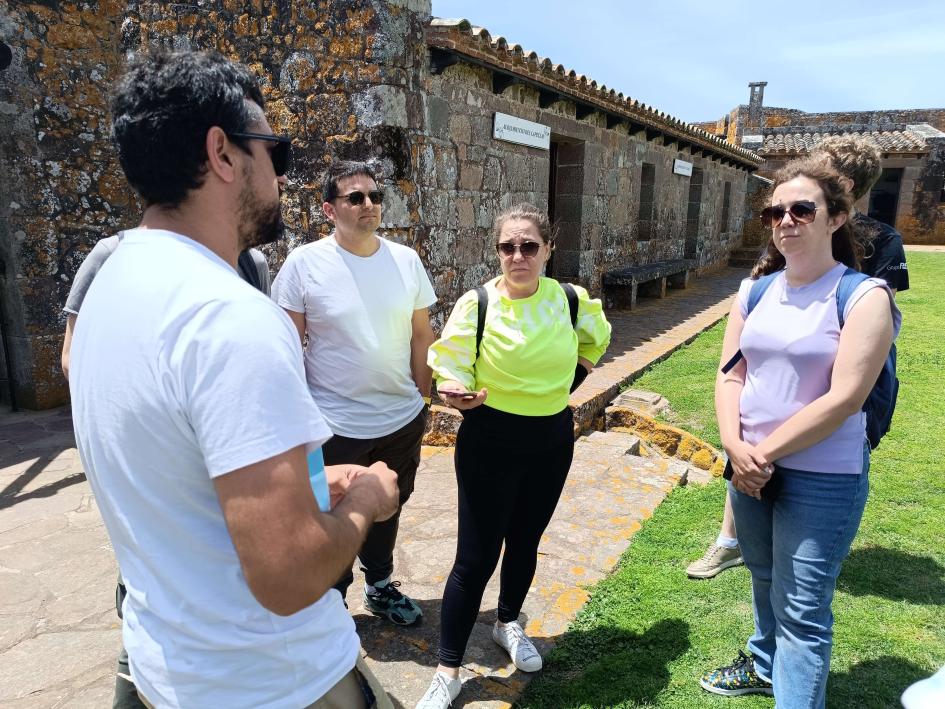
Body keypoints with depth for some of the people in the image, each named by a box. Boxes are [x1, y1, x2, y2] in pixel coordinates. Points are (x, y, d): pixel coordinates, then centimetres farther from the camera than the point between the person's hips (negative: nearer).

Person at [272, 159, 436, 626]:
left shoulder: (406, 260, -1)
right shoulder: (304, 263, -11)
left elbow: (421, 334, 6)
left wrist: (421, 396, 8)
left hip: (402, 418, 4)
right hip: (336, 424, -3)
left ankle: (380, 586, 46)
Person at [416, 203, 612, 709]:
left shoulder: (572, 300, -5)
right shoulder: (476, 304, -14)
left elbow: (594, 343, 17)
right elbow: (452, 379, -12)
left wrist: (561, 387, 9)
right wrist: (457, 395, -34)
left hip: (552, 443, 4)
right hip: (490, 443, -3)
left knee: (525, 541, 20)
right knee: (476, 557, 1)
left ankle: (508, 624, 47)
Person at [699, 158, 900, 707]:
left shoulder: (864, 296, -12)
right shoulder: (756, 290, 4)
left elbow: (844, 399, -19)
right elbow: (730, 375, 2)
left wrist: (765, 453, -16)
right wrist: (736, 447, -13)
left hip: (823, 477, -6)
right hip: (750, 467, 6)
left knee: (802, 608, 2)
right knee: (766, 581, 24)